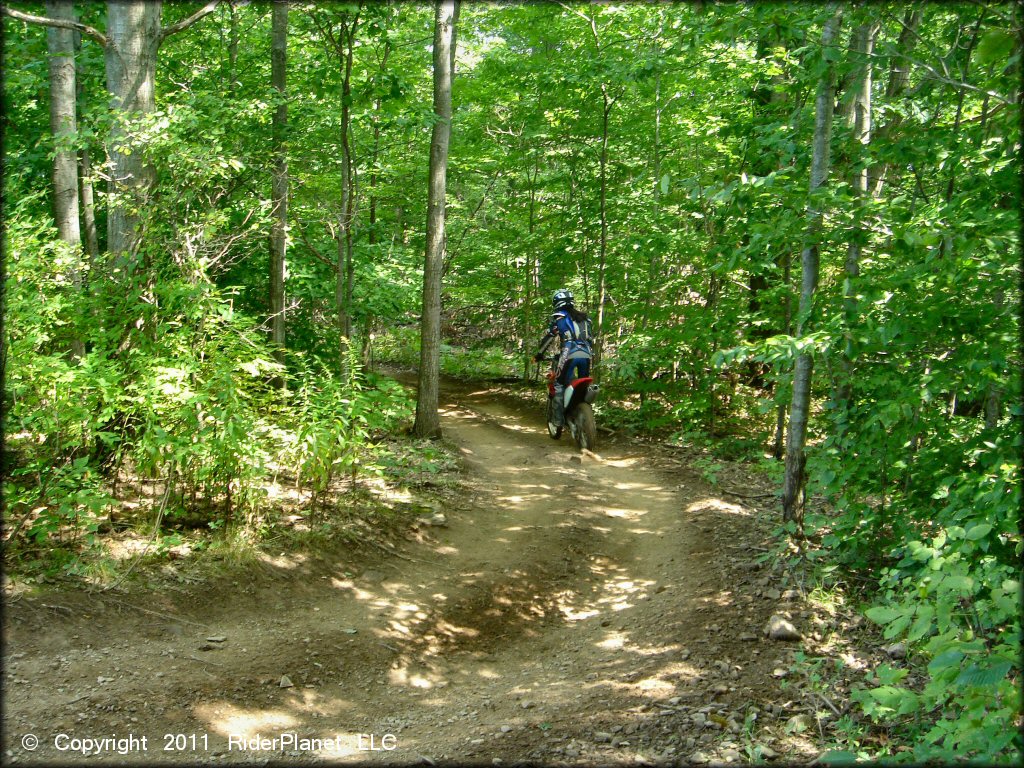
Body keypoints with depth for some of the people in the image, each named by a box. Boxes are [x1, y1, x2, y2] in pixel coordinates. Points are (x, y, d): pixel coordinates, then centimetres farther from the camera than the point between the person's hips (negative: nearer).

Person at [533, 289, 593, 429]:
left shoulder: (559, 316, 7)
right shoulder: (583, 317, 24)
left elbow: (548, 338, 8)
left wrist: (539, 354, 20)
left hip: (569, 354, -5)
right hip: (587, 354, 5)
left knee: (559, 385, 5)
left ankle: (559, 419, -1)